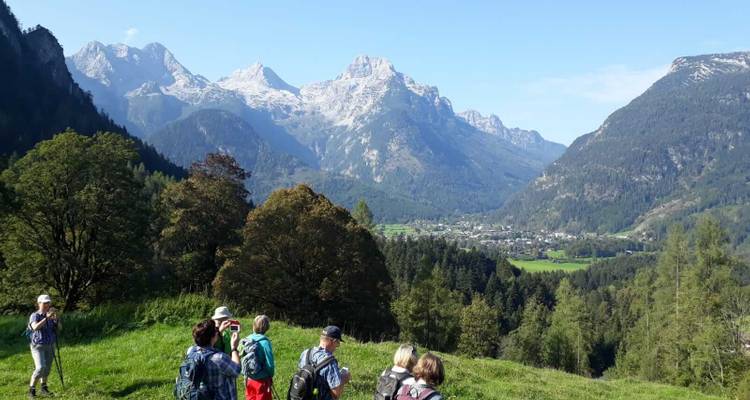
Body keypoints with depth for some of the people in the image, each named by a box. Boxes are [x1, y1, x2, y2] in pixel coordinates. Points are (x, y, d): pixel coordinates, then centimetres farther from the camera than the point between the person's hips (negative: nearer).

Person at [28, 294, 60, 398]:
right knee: (40, 368, -19)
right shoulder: (34, 316, -12)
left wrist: (55, 317, -19)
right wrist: (47, 318, -35)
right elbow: (35, 327, -31)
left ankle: (44, 389, 28)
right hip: (38, 346, -6)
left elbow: (59, 327, -3)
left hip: (50, 346, 6)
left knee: (47, 368, 12)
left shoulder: (50, 316, 5)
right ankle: (31, 390, -6)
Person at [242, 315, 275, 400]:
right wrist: (270, 375, 2)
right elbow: (269, 363, -17)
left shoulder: (247, 340, -5)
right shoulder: (265, 342, -19)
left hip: (249, 379, 5)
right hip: (262, 381, -5)